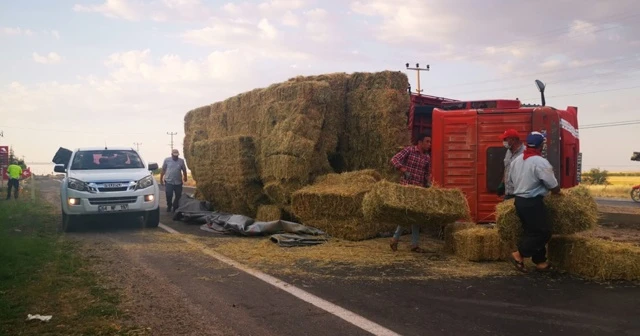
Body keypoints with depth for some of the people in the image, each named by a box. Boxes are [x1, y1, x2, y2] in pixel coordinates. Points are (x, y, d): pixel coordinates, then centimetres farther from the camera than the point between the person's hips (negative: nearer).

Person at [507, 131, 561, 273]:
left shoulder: (516, 160, 5)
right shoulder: (541, 162, -18)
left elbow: (511, 180, 16)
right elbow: (554, 187, -12)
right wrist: (558, 191, 10)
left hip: (519, 200, 9)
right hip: (533, 203, -9)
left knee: (531, 231, 15)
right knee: (543, 232, 2)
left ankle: (540, 261, 22)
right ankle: (519, 254, 2)